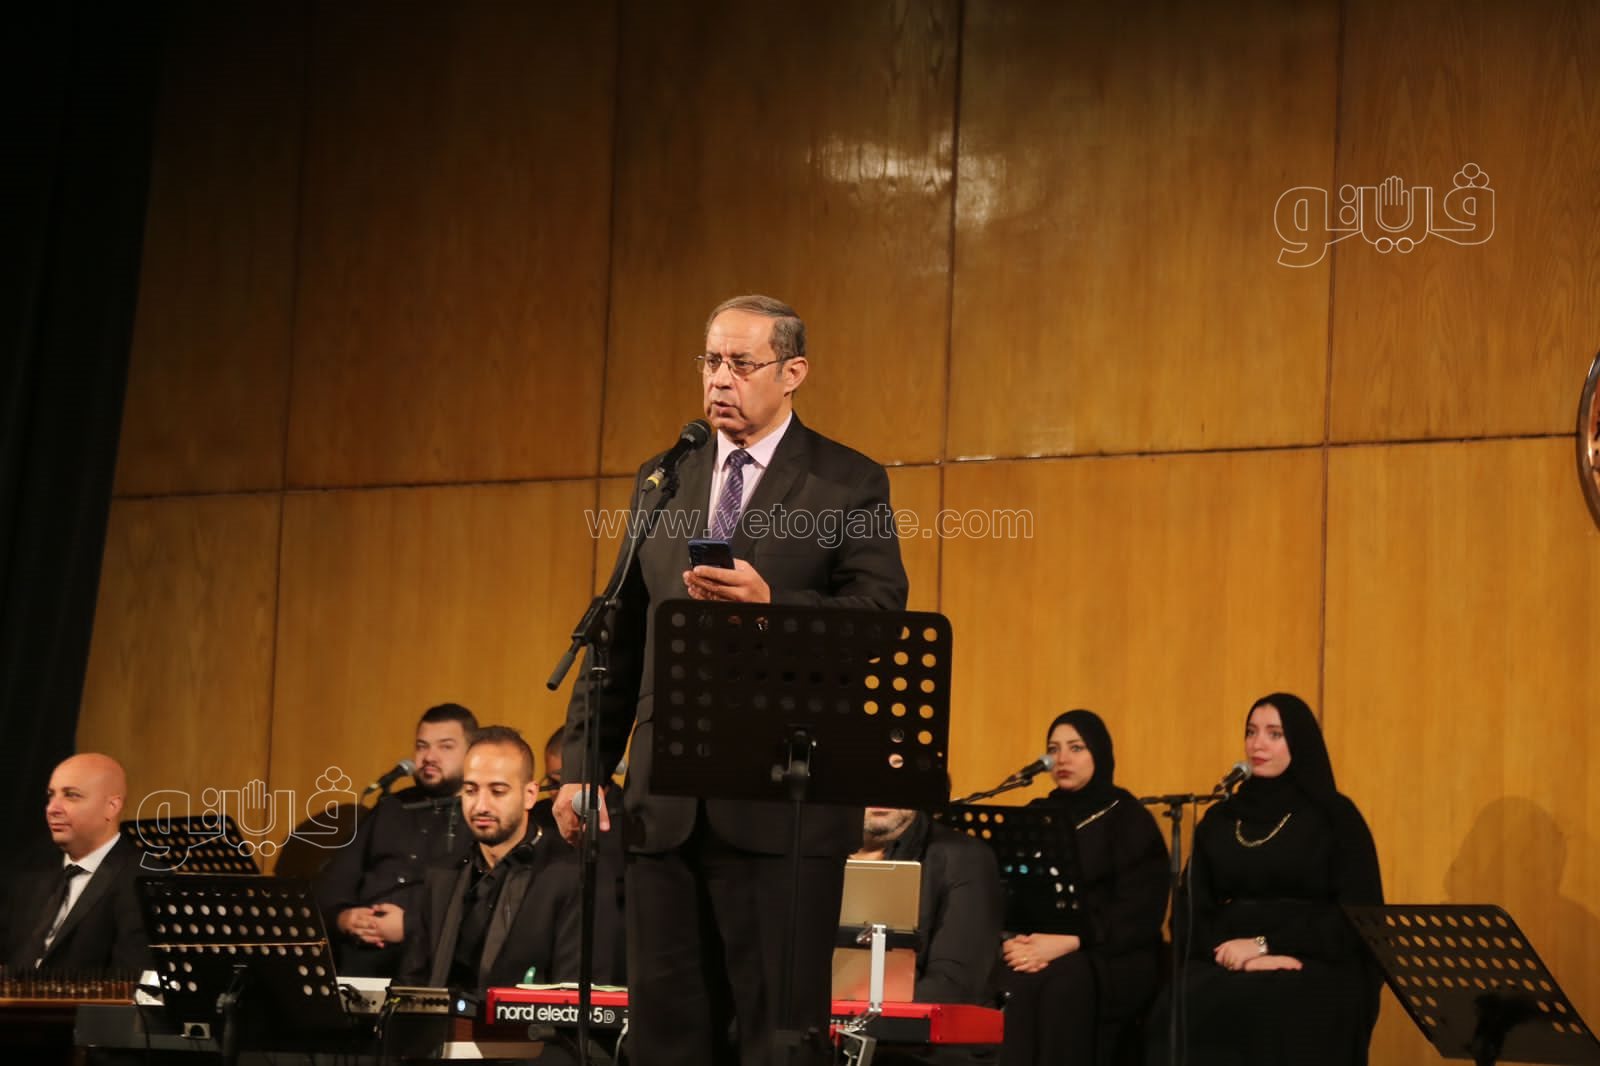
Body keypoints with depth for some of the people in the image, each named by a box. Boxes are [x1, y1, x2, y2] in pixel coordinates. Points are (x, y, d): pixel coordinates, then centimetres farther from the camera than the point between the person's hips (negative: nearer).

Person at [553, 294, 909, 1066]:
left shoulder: (849, 484, 1)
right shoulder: (661, 482, 15)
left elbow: (882, 616, -10)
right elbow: (621, 633, 15)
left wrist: (770, 601, -25)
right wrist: (583, 763, 8)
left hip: (784, 800, -5)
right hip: (667, 800, 5)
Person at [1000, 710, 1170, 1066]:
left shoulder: (1131, 820, 4)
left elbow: (1139, 913, -8)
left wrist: (1070, 943, -21)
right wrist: (1014, 941, -15)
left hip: (1112, 958, -3)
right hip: (1036, 949, 3)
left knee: (1065, 980, -36)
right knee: (1016, 982, -32)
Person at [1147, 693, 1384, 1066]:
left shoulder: (1335, 817, 6)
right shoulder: (1219, 820, 18)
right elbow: (1189, 912, 10)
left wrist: (1265, 944, -12)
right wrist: (1237, 952, -11)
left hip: (1315, 970, -3)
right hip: (1228, 963, 3)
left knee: (1262, 1013, -37)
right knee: (1179, 1013, -31)